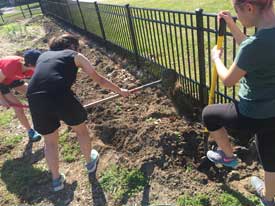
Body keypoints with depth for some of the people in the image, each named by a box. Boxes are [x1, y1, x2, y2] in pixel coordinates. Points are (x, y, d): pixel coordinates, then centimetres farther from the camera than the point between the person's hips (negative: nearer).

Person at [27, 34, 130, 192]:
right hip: (61, 95, -4)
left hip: (35, 99, 4)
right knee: (81, 130, 24)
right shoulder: (75, 56, 17)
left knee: (50, 141, 24)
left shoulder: (43, 56, 30)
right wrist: (120, 91, 33)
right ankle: (90, 162, 45)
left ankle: (56, 180, 38)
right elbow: (99, 79, 21)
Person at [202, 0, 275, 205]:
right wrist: (231, 24, 12)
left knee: (208, 113, 18)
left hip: (254, 115, -8)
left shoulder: (257, 44, -31)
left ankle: (228, 156, 36)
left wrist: (216, 58, 2)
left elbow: (228, 80, -16)